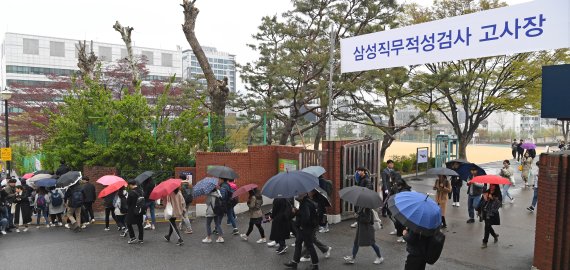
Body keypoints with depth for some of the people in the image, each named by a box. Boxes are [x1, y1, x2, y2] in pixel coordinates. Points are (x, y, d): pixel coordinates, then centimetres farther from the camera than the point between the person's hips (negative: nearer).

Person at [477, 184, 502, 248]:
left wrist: (493, 199, -30)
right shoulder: (486, 193, 3)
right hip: (485, 213, 5)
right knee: (488, 226, 17)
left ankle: (485, 242, 6)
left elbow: (498, 204, -20)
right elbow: (481, 201, 10)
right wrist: (478, 210, 13)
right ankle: (495, 235, 46)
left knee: (487, 227, -5)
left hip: (491, 214, -5)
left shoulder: (497, 196, -10)